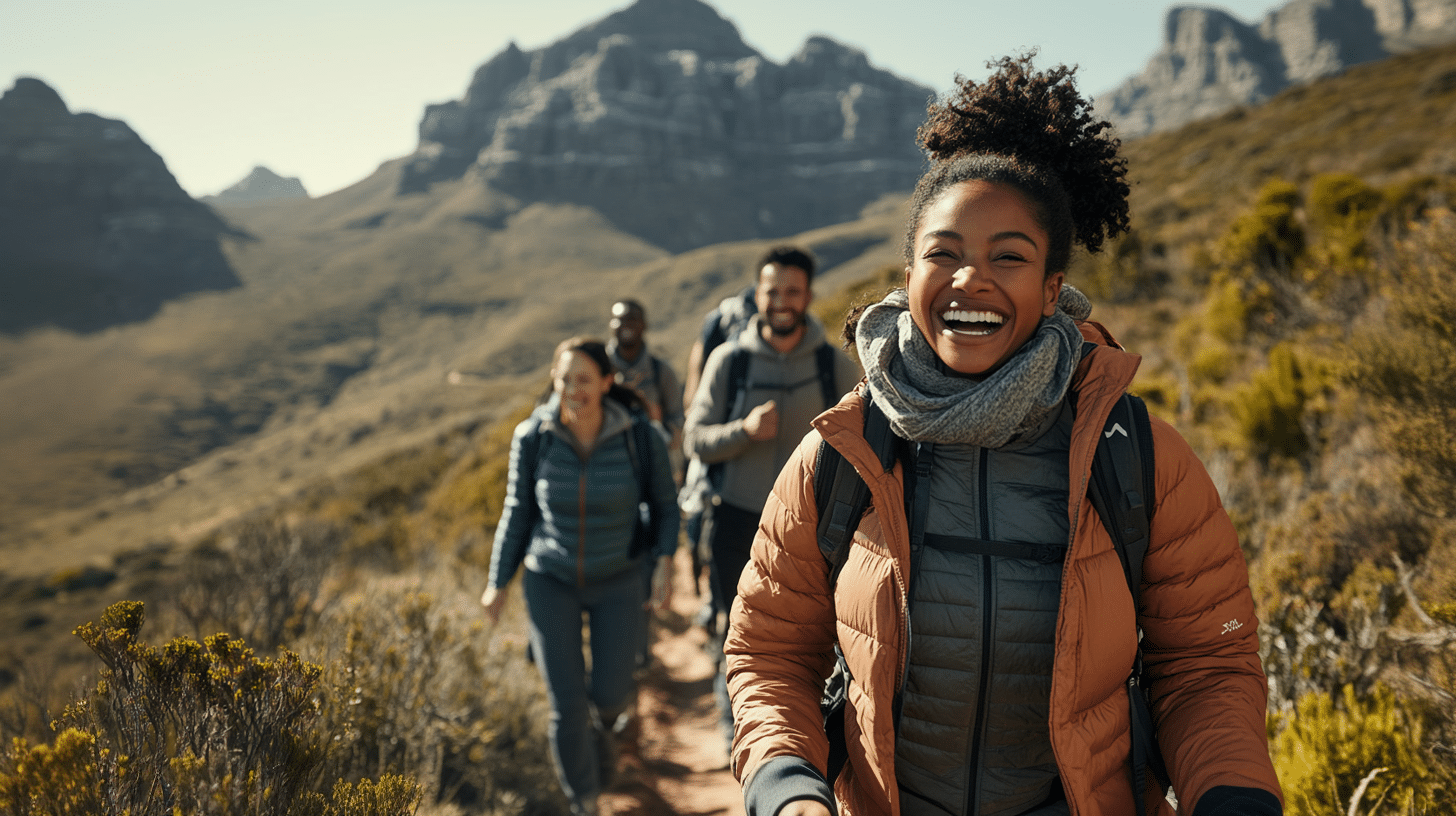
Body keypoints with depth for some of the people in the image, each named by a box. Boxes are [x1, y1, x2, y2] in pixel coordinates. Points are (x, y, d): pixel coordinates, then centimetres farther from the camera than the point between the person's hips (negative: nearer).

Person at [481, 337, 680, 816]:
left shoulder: (640, 438, -19)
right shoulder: (532, 437, -17)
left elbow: (664, 504, -3)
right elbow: (519, 511, -3)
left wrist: (665, 563, -17)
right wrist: (498, 583, 2)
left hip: (617, 579, 0)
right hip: (551, 579, 0)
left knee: (607, 693, 6)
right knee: (566, 704, -3)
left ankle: (609, 708, 48)